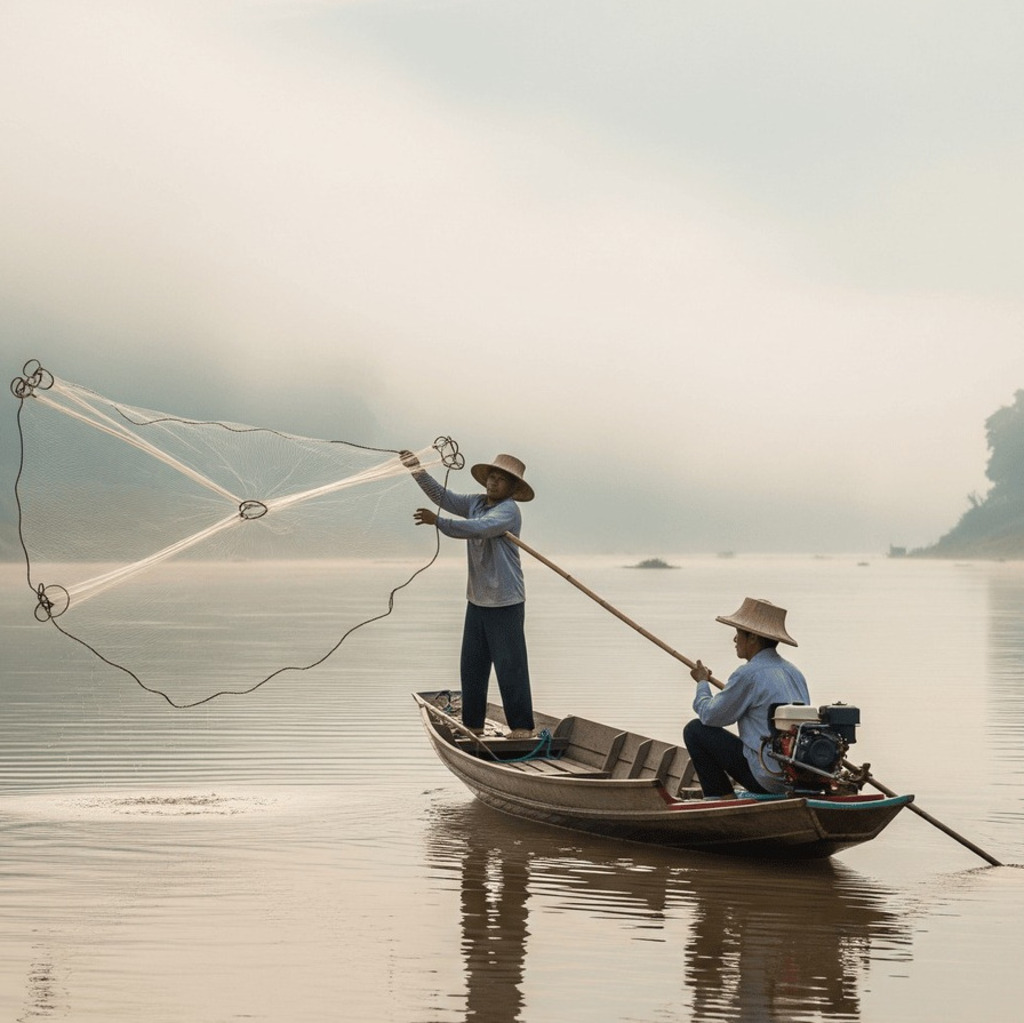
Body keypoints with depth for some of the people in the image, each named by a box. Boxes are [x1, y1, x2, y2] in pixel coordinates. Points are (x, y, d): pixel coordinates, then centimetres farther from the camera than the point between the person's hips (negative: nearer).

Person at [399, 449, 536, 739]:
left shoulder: (508, 511, -15)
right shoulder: (475, 503, 10)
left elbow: (477, 528, -29)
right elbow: (443, 496, 14)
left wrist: (437, 521, -35)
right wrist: (418, 471, 2)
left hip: (505, 603, -8)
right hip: (477, 599, 8)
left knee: (510, 665, -7)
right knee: (471, 665, 10)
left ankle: (521, 725, -2)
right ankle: (473, 723, 16)